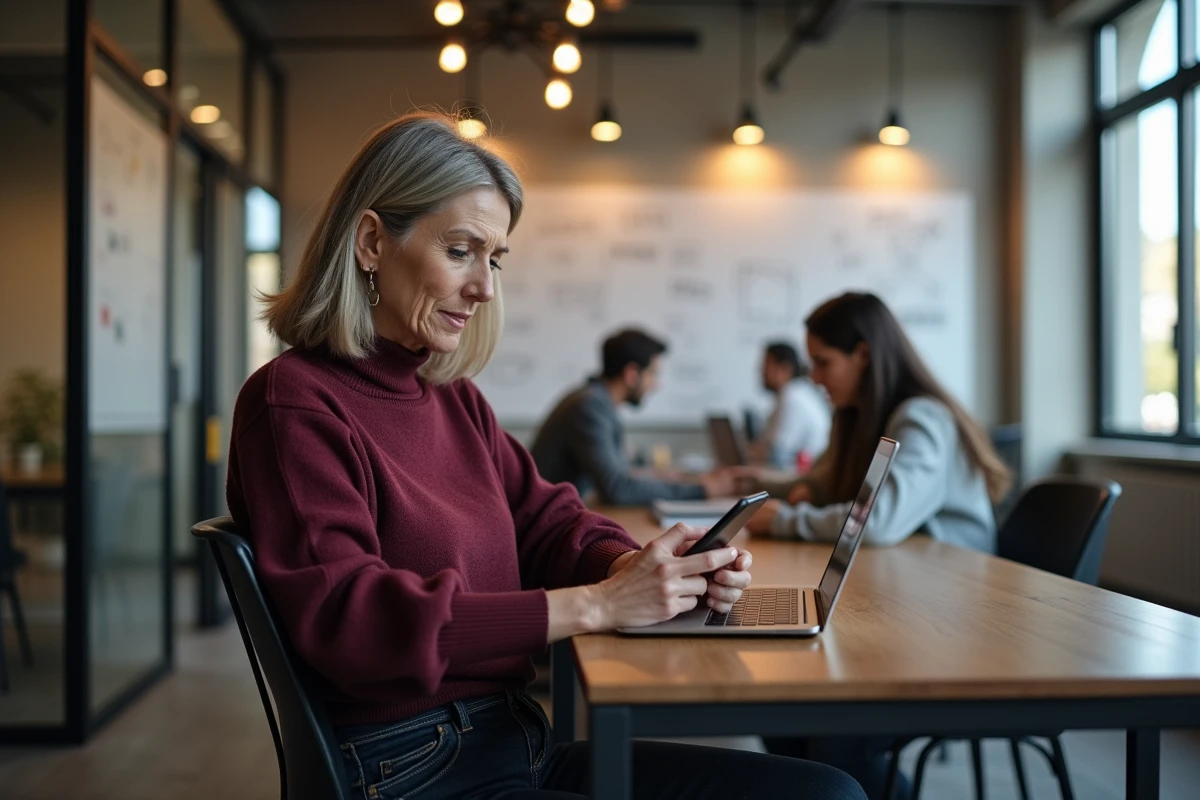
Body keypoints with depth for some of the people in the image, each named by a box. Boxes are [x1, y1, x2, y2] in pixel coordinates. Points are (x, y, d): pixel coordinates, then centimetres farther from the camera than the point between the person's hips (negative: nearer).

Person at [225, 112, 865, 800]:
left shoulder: (456, 399, 15)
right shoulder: (296, 402, -9)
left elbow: (545, 521, 16)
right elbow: (348, 619, -20)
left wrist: (639, 568, -9)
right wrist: (592, 605, -22)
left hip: (522, 745, 8)